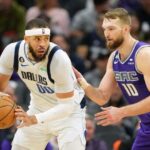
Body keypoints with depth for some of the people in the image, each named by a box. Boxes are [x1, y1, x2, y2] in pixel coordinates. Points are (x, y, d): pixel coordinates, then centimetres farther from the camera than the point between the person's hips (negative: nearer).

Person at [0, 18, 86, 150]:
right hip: (39, 107, 5)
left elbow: (66, 105, -29)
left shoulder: (59, 58, -32)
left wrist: (34, 119, -40)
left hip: (70, 110, -5)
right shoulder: (12, 51, -20)